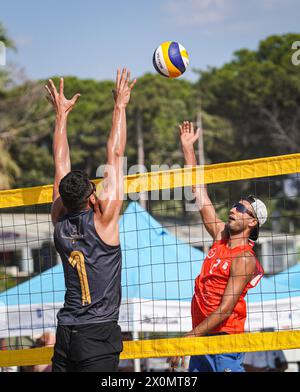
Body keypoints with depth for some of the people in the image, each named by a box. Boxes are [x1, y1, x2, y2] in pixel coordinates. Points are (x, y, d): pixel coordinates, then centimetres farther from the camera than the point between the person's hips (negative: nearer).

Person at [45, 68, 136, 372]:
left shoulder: (60, 221, 5)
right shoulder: (103, 218, -8)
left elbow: (61, 164, 15)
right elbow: (115, 155, 0)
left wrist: (62, 114, 23)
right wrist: (120, 106, 7)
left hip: (65, 335, 6)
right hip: (99, 333, -5)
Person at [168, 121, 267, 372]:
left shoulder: (244, 260, -10)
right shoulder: (221, 236, 11)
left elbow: (225, 309, -17)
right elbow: (200, 194, 17)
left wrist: (189, 339, -20)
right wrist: (188, 148, 18)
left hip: (225, 337, -8)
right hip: (202, 338, 8)